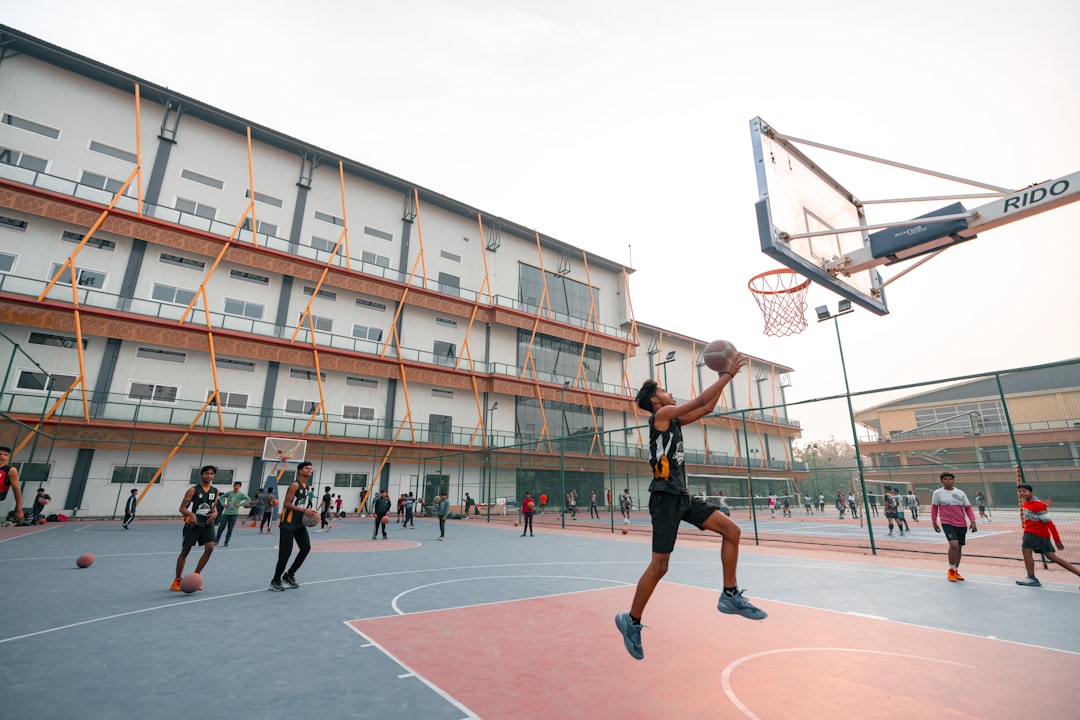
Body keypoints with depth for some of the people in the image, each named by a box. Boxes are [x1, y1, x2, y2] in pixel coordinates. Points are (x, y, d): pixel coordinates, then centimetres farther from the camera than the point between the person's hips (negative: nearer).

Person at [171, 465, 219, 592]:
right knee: (185, 551, 5)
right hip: (193, 523, -4)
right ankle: (177, 581, 21)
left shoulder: (215, 491, 7)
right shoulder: (193, 490, -7)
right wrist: (191, 514, -28)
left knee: (210, 548, -9)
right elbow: (182, 508, -8)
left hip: (207, 523, 4)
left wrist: (214, 513, -6)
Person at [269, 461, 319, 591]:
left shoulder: (307, 486, 12)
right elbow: (286, 504, -20)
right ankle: (276, 581, 15)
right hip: (288, 524, -8)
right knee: (285, 553, -3)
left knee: (306, 547, 1)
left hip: (299, 523, 8)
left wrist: (308, 511, 5)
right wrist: (304, 510, -26)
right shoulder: (295, 485, -15)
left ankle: (290, 574, 17)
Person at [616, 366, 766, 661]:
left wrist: (722, 378, 16)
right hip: (665, 496, -9)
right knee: (659, 565, -4)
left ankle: (730, 596, 13)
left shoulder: (674, 419, 17)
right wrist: (727, 375, -2)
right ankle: (631, 621, 12)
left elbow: (707, 408, 21)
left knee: (731, 530, 4)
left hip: (682, 496, 9)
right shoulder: (662, 414, -8)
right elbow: (701, 400, -10)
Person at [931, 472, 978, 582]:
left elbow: (968, 508, 8)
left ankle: (956, 571, 29)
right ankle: (951, 570, -2)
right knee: (954, 545, -21)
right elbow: (934, 508, 4)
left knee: (959, 548, 11)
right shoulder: (937, 493, -3)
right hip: (947, 524, -4)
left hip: (962, 525, 4)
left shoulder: (961, 493, 4)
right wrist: (934, 522, 5)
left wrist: (973, 522, -3)